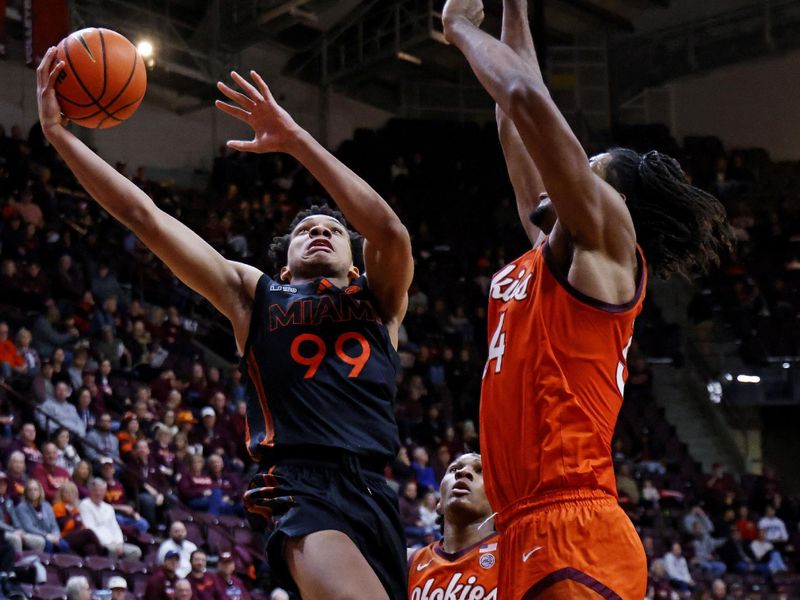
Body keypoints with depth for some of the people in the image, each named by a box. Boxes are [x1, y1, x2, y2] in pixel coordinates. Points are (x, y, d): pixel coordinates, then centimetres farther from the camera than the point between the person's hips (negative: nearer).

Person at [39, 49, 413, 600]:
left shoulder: (379, 296, 20)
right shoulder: (254, 294, 20)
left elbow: (389, 232, -3)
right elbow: (144, 216, 16)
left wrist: (295, 140, -7)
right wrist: (58, 132, 10)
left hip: (376, 491, 3)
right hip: (304, 490, -3)